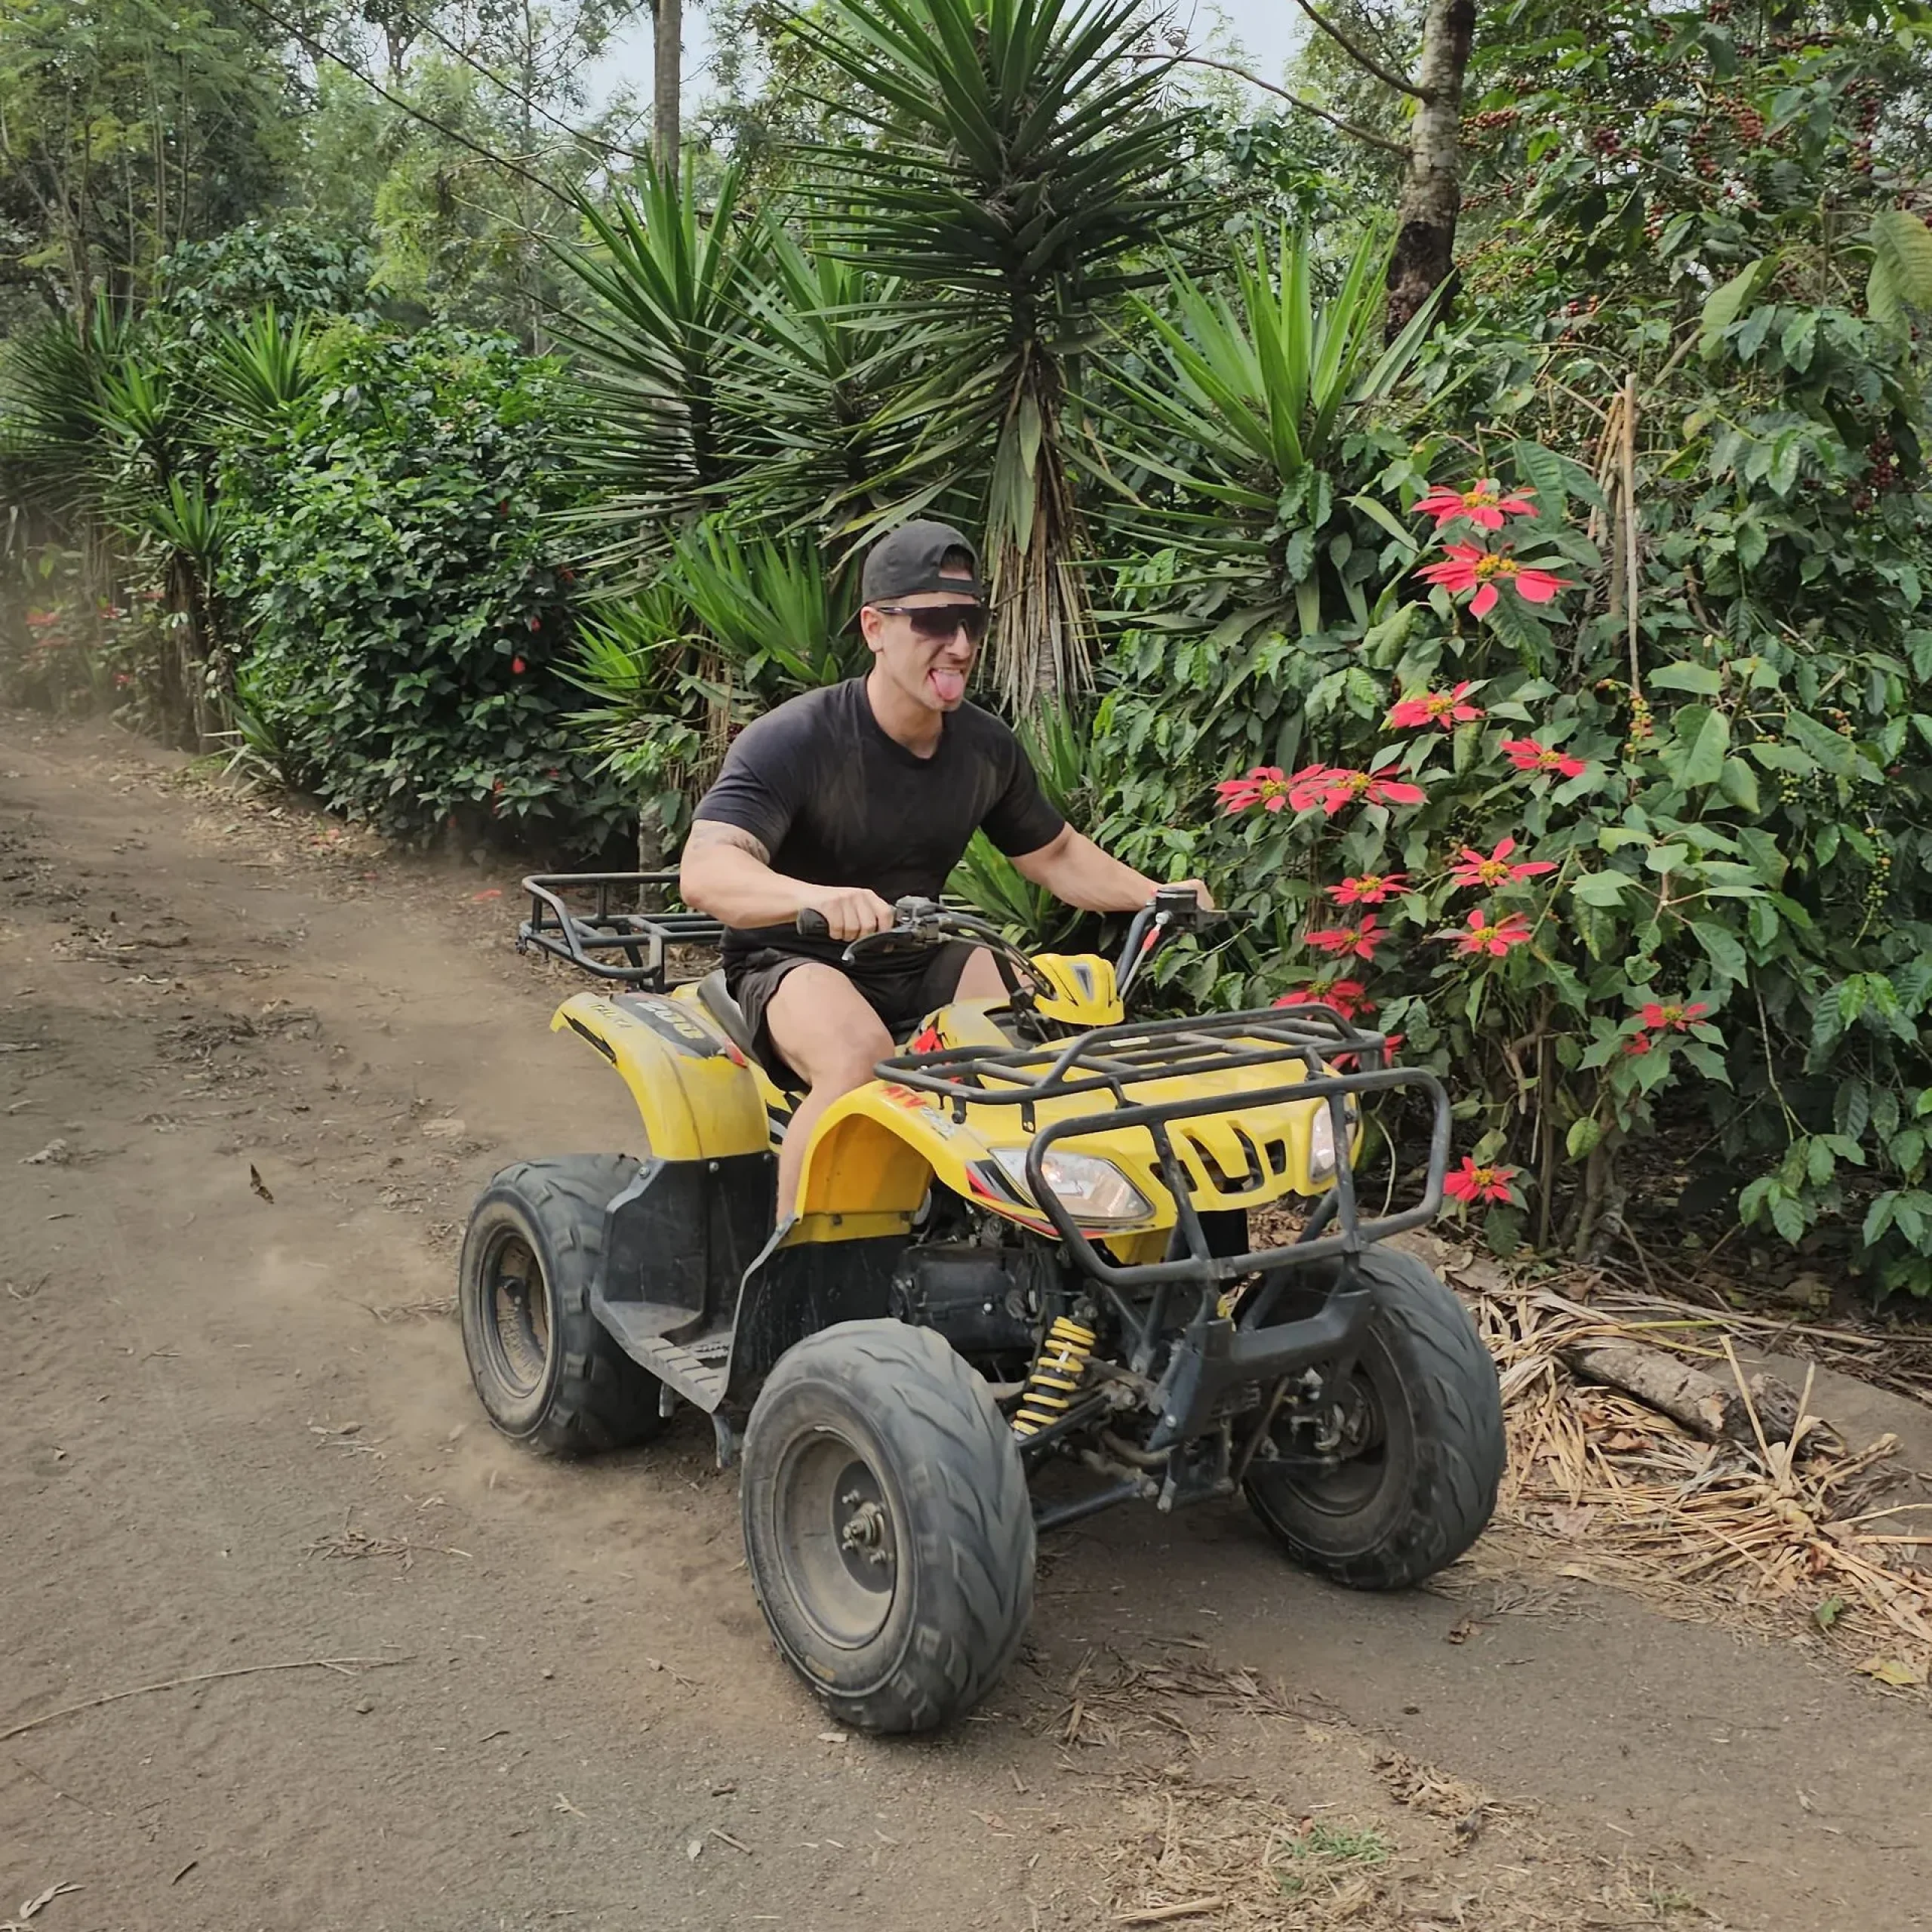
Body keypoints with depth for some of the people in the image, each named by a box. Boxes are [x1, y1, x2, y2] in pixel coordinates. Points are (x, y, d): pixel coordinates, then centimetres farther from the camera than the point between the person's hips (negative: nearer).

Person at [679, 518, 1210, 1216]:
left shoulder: (987, 747, 1)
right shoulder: (792, 741, -19)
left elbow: (1056, 854, 16)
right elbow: (704, 869, -33)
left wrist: (1156, 897, -2)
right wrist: (819, 898, -53)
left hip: (921, 966, 6)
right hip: (795, 963, -6)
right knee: (861, 1053, -38)